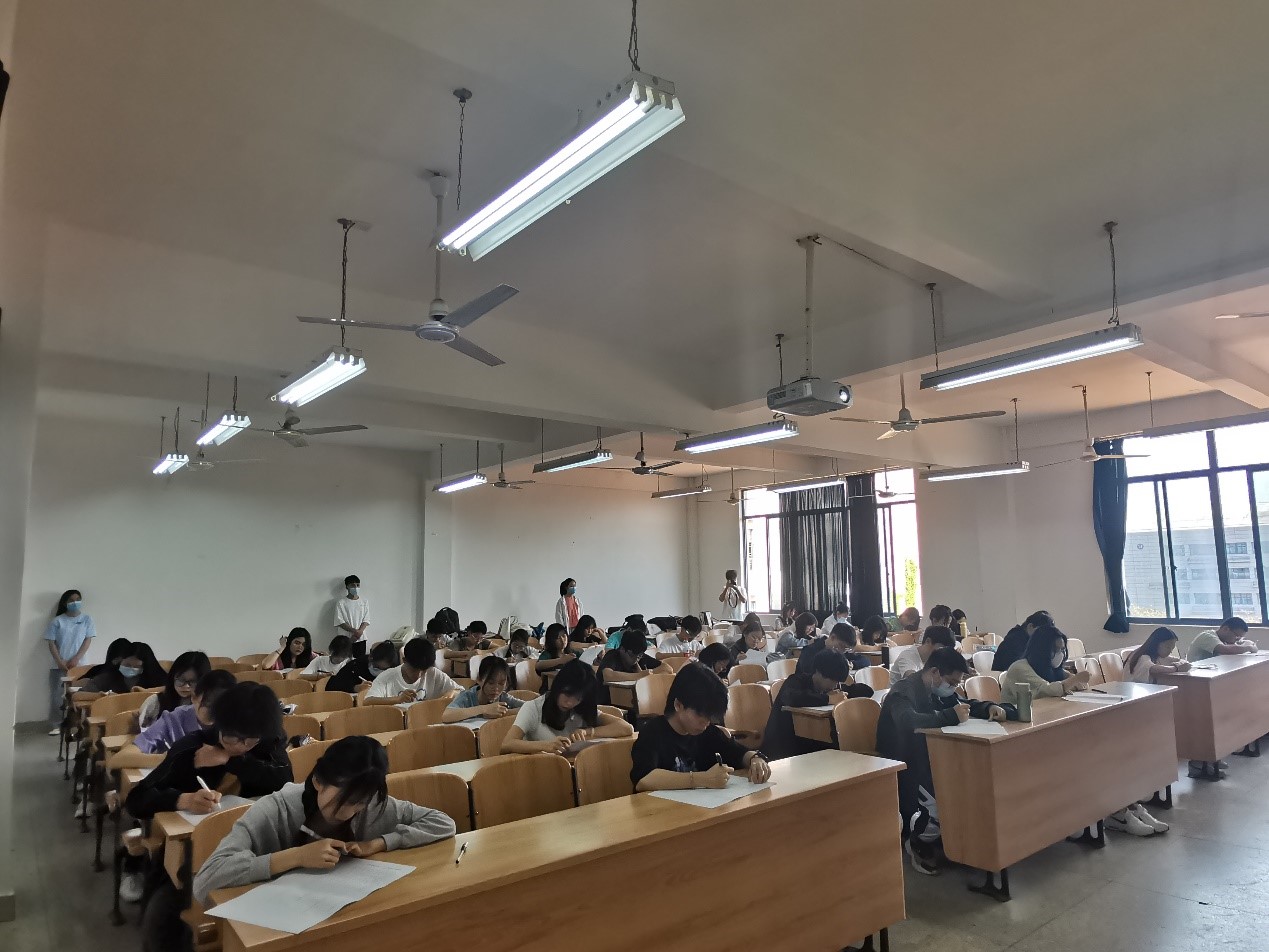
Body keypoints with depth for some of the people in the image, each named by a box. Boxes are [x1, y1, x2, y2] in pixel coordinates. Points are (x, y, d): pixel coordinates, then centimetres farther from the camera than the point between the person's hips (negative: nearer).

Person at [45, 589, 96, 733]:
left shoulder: (87, 619, 2)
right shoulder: (57, 621, 1)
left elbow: (88, 640, -1)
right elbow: (51, 643, -1)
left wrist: (76, 659, -10)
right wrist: (60, 661, -9)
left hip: (79, 665, 0)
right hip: (59, 666, 0)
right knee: (56, 696, 2)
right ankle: (56, 725, 13)